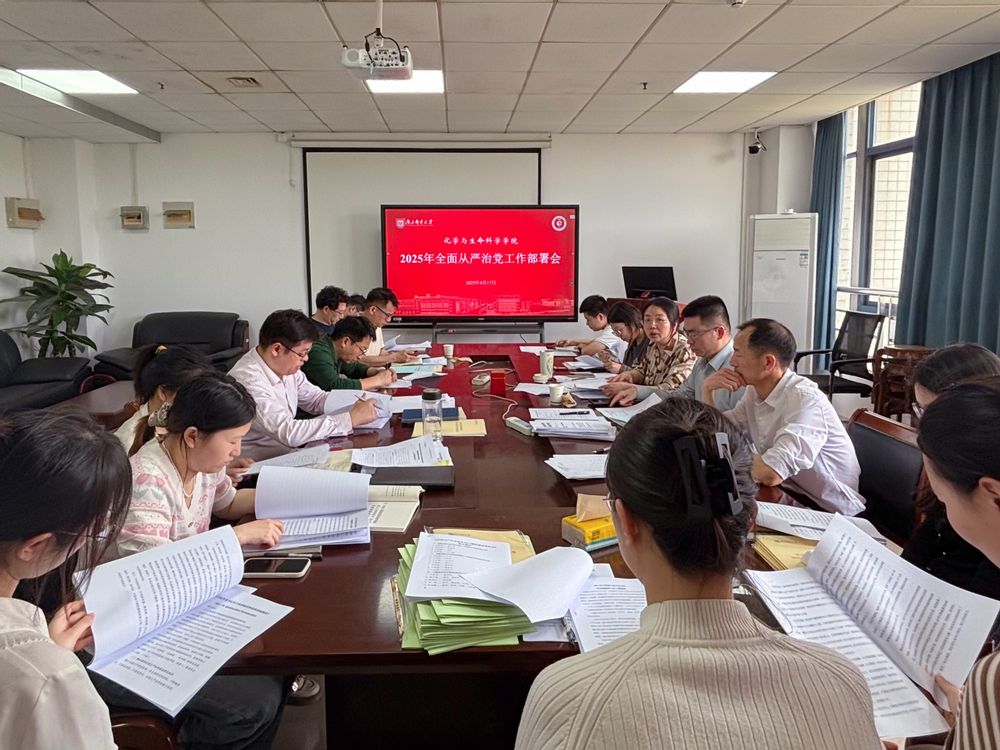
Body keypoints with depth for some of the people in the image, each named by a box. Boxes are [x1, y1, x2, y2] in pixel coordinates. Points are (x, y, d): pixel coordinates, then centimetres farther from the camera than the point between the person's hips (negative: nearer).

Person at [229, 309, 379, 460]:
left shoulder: (285, 366, -1)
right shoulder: (248, 380, -25)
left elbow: (316, 399, 12)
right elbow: (289, 433, -31)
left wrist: (355, 406, -7)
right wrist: (351, 419, -27)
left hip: (287, 453, 7)